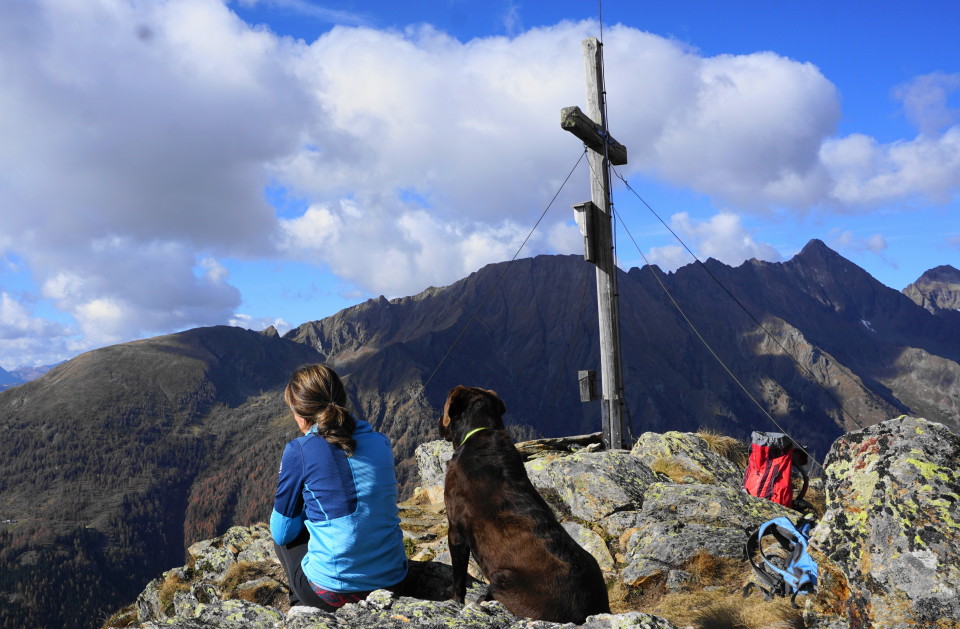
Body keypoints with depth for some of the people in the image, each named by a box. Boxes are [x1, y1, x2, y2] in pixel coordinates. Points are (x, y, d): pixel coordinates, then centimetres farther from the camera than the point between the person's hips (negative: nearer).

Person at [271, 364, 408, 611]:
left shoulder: (299, 451, -10)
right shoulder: (380, 442, 3)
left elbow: (282, 532, 0)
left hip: (333, 592, -5)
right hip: (393, 580, 5)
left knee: (285, 537, 25)